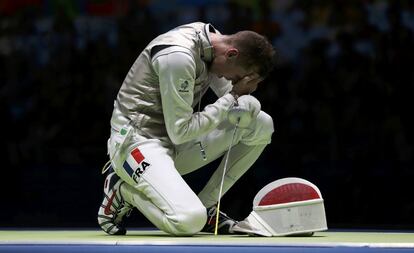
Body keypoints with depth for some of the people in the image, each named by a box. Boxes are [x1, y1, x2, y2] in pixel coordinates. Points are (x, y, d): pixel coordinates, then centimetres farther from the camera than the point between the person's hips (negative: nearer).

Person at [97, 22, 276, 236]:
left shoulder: (215, 40, 2)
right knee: (189, 221, -30)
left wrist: (244, 103, -15)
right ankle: (125, 191, 0)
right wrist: (233, 97, -18)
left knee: (262, 124, -3)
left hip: (175, 145, 9)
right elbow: (180, 132, -23)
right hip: (138, 142, -9)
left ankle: (206, 205, 4)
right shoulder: (178, 56, -26)